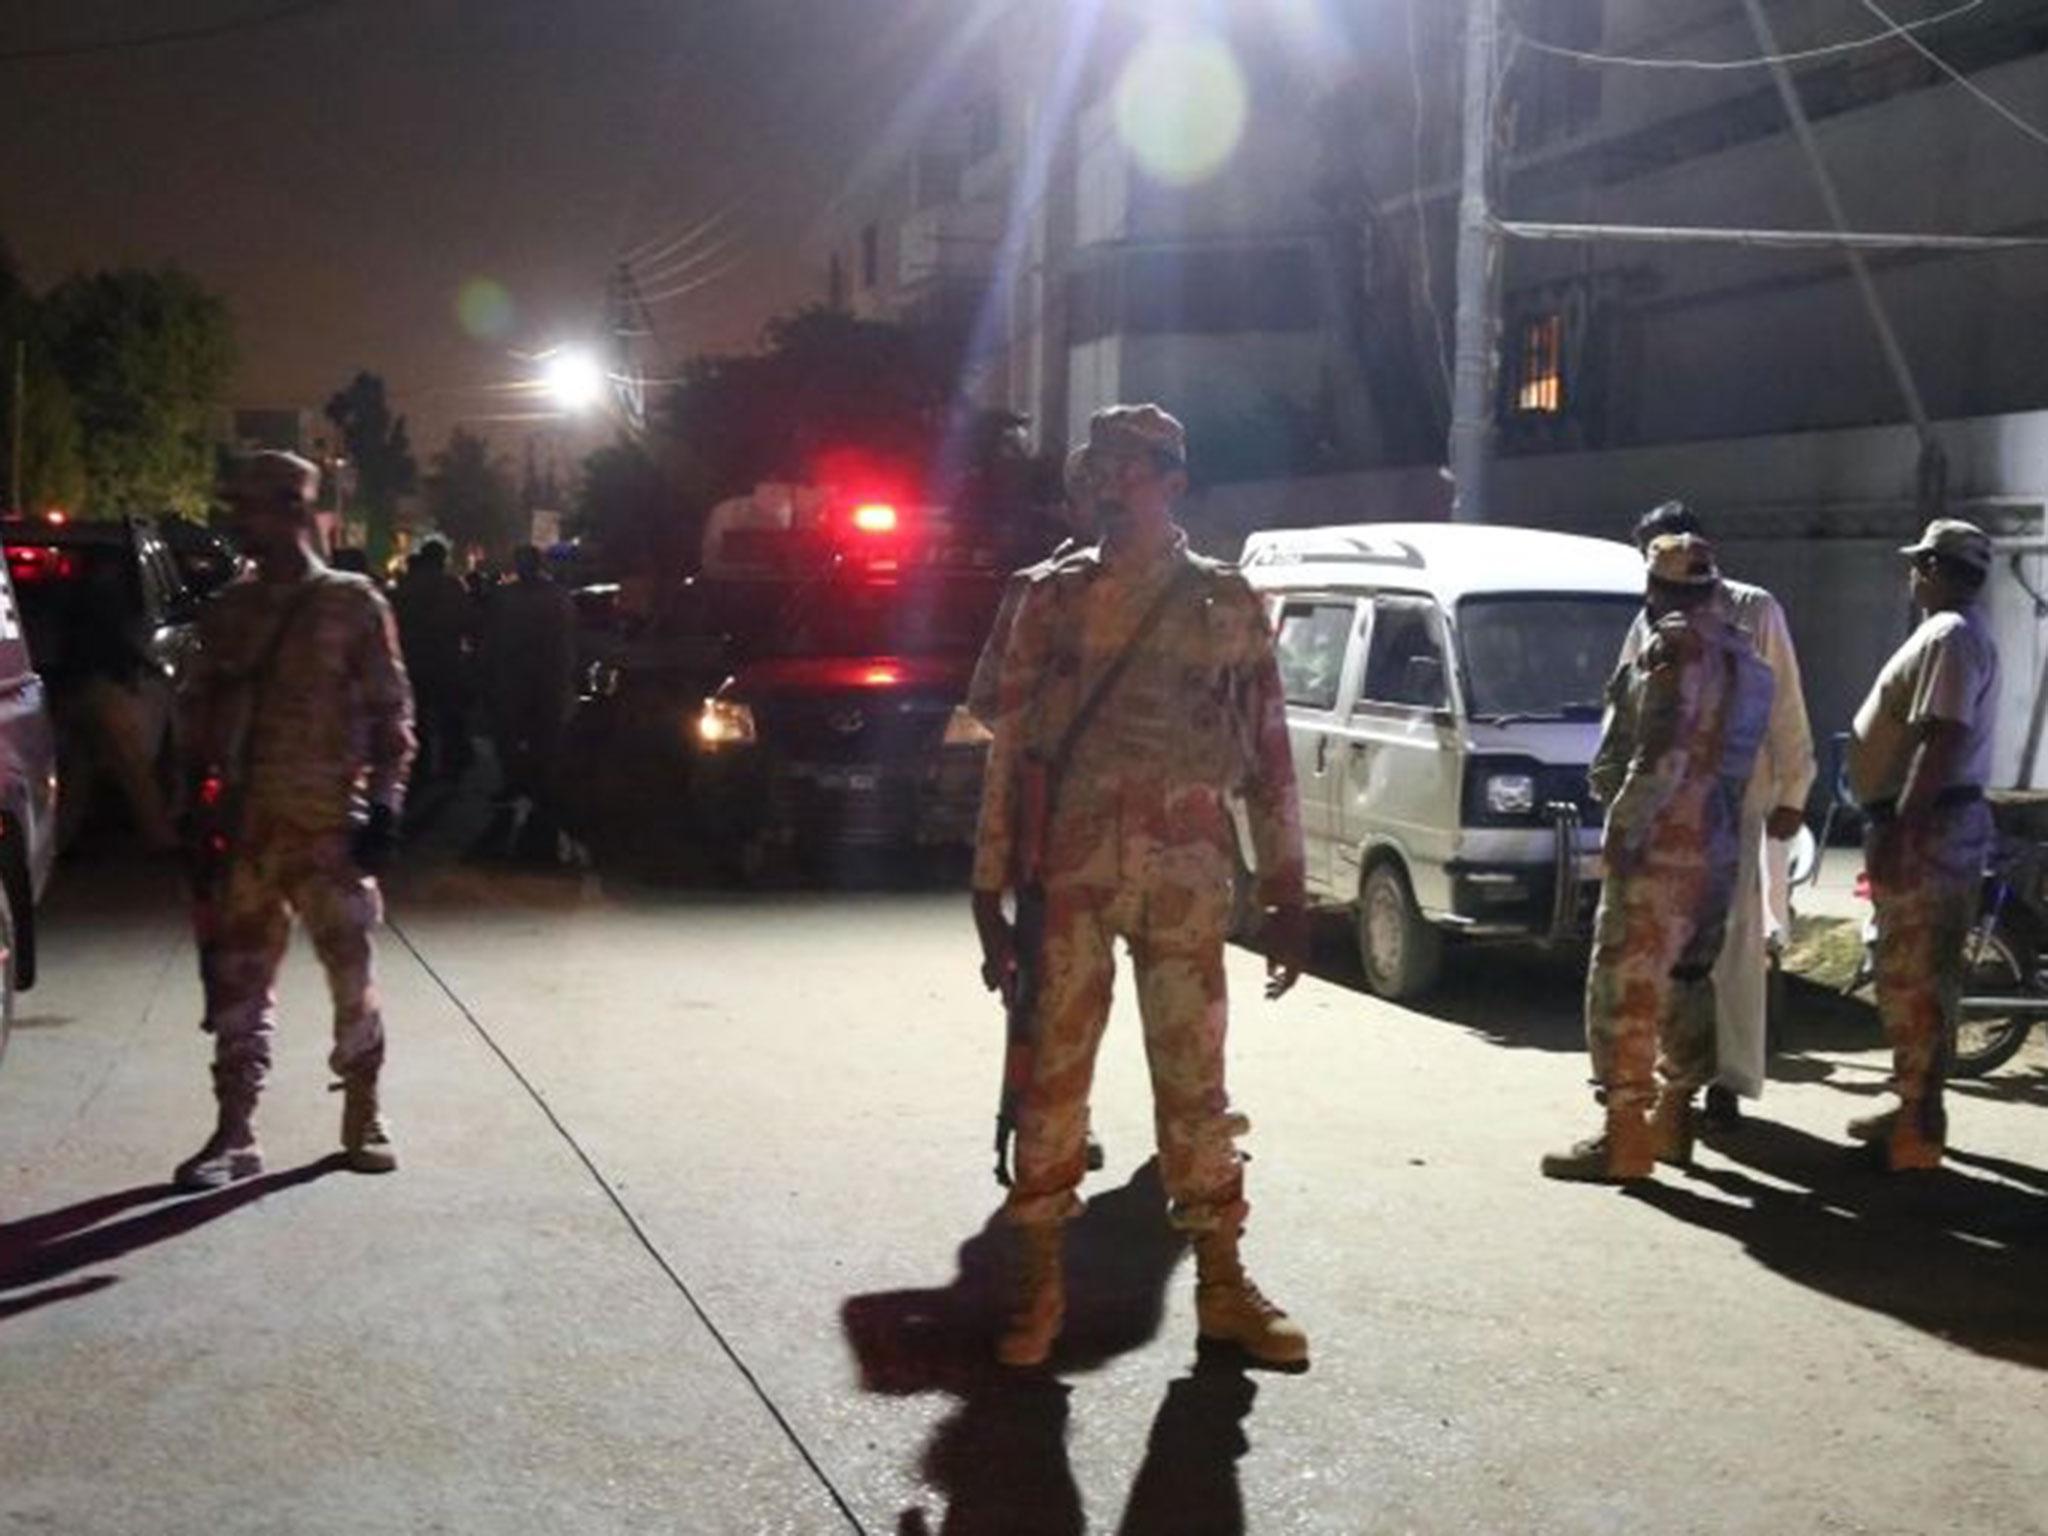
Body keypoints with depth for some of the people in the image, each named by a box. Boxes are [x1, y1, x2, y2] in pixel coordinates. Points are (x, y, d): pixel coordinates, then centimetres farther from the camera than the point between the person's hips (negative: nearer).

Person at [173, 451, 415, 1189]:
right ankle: (234, 1134, 11)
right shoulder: (228, 609, 10)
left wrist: (384, 804, -9)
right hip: (242, 825, 4)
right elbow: (200, 711, 14)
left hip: (330, 824, -4)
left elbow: (389, 713, -2)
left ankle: (363, 1119, 20)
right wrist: (199, 806, 8)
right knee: (236, 979, 4)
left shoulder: (353, 604, -2)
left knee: (351, 974, 4)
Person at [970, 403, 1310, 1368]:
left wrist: (1286, 896, 3)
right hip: (1068, 868, 0)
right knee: (1053, 1071, 3)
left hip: (1186, 876, 0)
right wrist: (990, 889, 0)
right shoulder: (1052, 600, 6)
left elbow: (1269, 756, 6)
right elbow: (1009, 749, 5)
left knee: (1194, 1078, 5)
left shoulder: (1226, 605, 6)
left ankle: (1222, 1282, 15)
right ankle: (1038, 1283, 13)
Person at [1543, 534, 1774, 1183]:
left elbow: (1661, 752, -21)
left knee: (1624, 983, -8)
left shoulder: (1675, 647, -14)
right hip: (1718, 842, 10)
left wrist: (1625, 825, -18)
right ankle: (1673, 1116, 26)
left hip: (1662, 841, -10)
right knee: (1687, 978, 17)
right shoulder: (1740, 653, 16)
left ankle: (1624, 1136, -8)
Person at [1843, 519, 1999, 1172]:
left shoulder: (1949, 638, -16)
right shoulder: (1960, 634, 19)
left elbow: (1942, 741, -24)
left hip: (1926, 826, -11)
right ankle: (1916, 1111, 23)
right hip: (1938, 823, 11)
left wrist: (1898, 832, -26)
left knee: (1913, 980, -8)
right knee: (1917, 977, 15)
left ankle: (1917, 1126, -5)